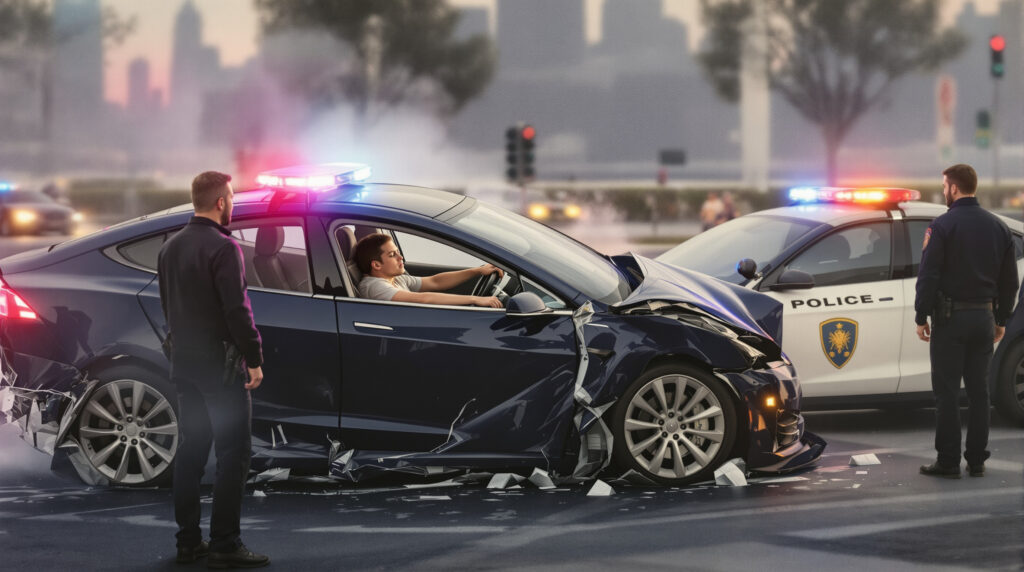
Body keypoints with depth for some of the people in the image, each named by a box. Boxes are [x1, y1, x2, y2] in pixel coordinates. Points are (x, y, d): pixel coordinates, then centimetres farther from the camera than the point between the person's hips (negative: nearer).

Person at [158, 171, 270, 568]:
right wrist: (255, 359, -14)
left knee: (191, 449, 13)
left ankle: (188, 541, 15)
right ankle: (224, 546, -7)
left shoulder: (171, 248, 11)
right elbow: (237, 309, -20)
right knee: (233, 452, -5)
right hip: (218, 364, -8)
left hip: (184, 363, 8)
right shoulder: (222, 247, -16)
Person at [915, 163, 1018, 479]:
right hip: (983, 317, 5)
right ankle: (977, 461, 11)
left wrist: (921, 316, -7)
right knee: (979, 391, 10)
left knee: (947, 392, -2)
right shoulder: (998, 227, 8)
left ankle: (948, 461, -2)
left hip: (950, 318, -5)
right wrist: (1001, 319, 19)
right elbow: (1009, 280, 13)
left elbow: (928, 276, -13)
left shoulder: (942, 226, -10)